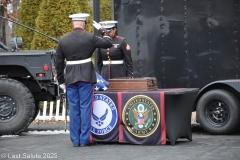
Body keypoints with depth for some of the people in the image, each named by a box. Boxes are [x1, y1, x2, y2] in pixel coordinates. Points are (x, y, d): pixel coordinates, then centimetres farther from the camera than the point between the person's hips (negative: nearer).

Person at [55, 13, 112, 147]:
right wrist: (103, 32, 17)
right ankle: (85, 139, -1)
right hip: (86, 77, -3)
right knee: (85, 107, 0)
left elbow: (59, 62, 6)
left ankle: (75, 139, 9)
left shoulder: (63, 40, 4)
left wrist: (61, 80, 13)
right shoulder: (90, 37, -5)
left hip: (70, 78, 3)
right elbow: (109, 44, 2)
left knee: (74, 109, 7)